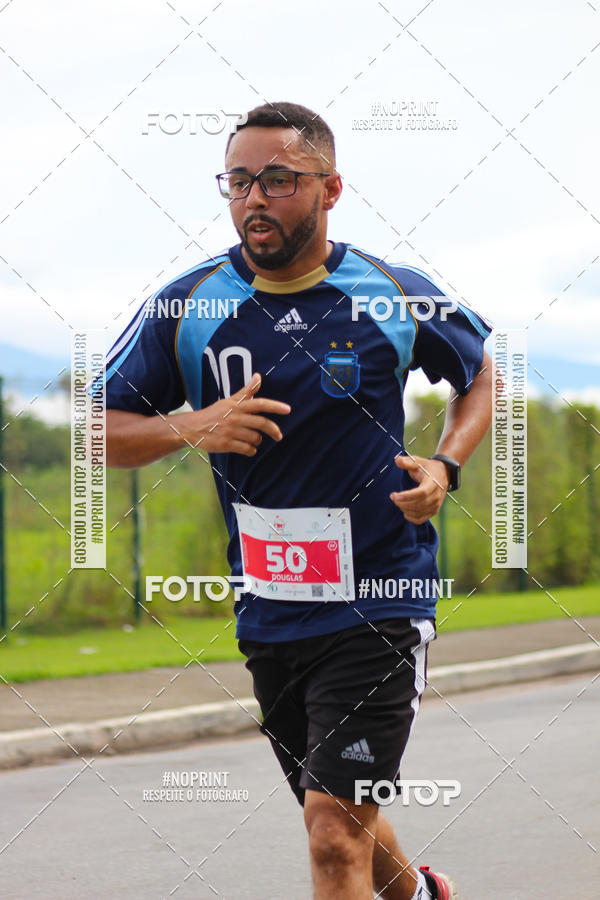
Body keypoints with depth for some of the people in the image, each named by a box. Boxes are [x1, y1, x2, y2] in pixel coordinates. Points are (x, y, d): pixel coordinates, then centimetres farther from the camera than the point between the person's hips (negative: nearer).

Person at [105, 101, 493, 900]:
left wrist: (444, 468, -6)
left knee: (336, 836, -15)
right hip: (265, 614, 4)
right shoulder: (185, 307, -3)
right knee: (336, 817, 21)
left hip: (378, 601, -4)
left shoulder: (399, 298, -6)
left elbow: (482, 375, 12)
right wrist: (189, 427, -18)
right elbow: (99, 430, 1)